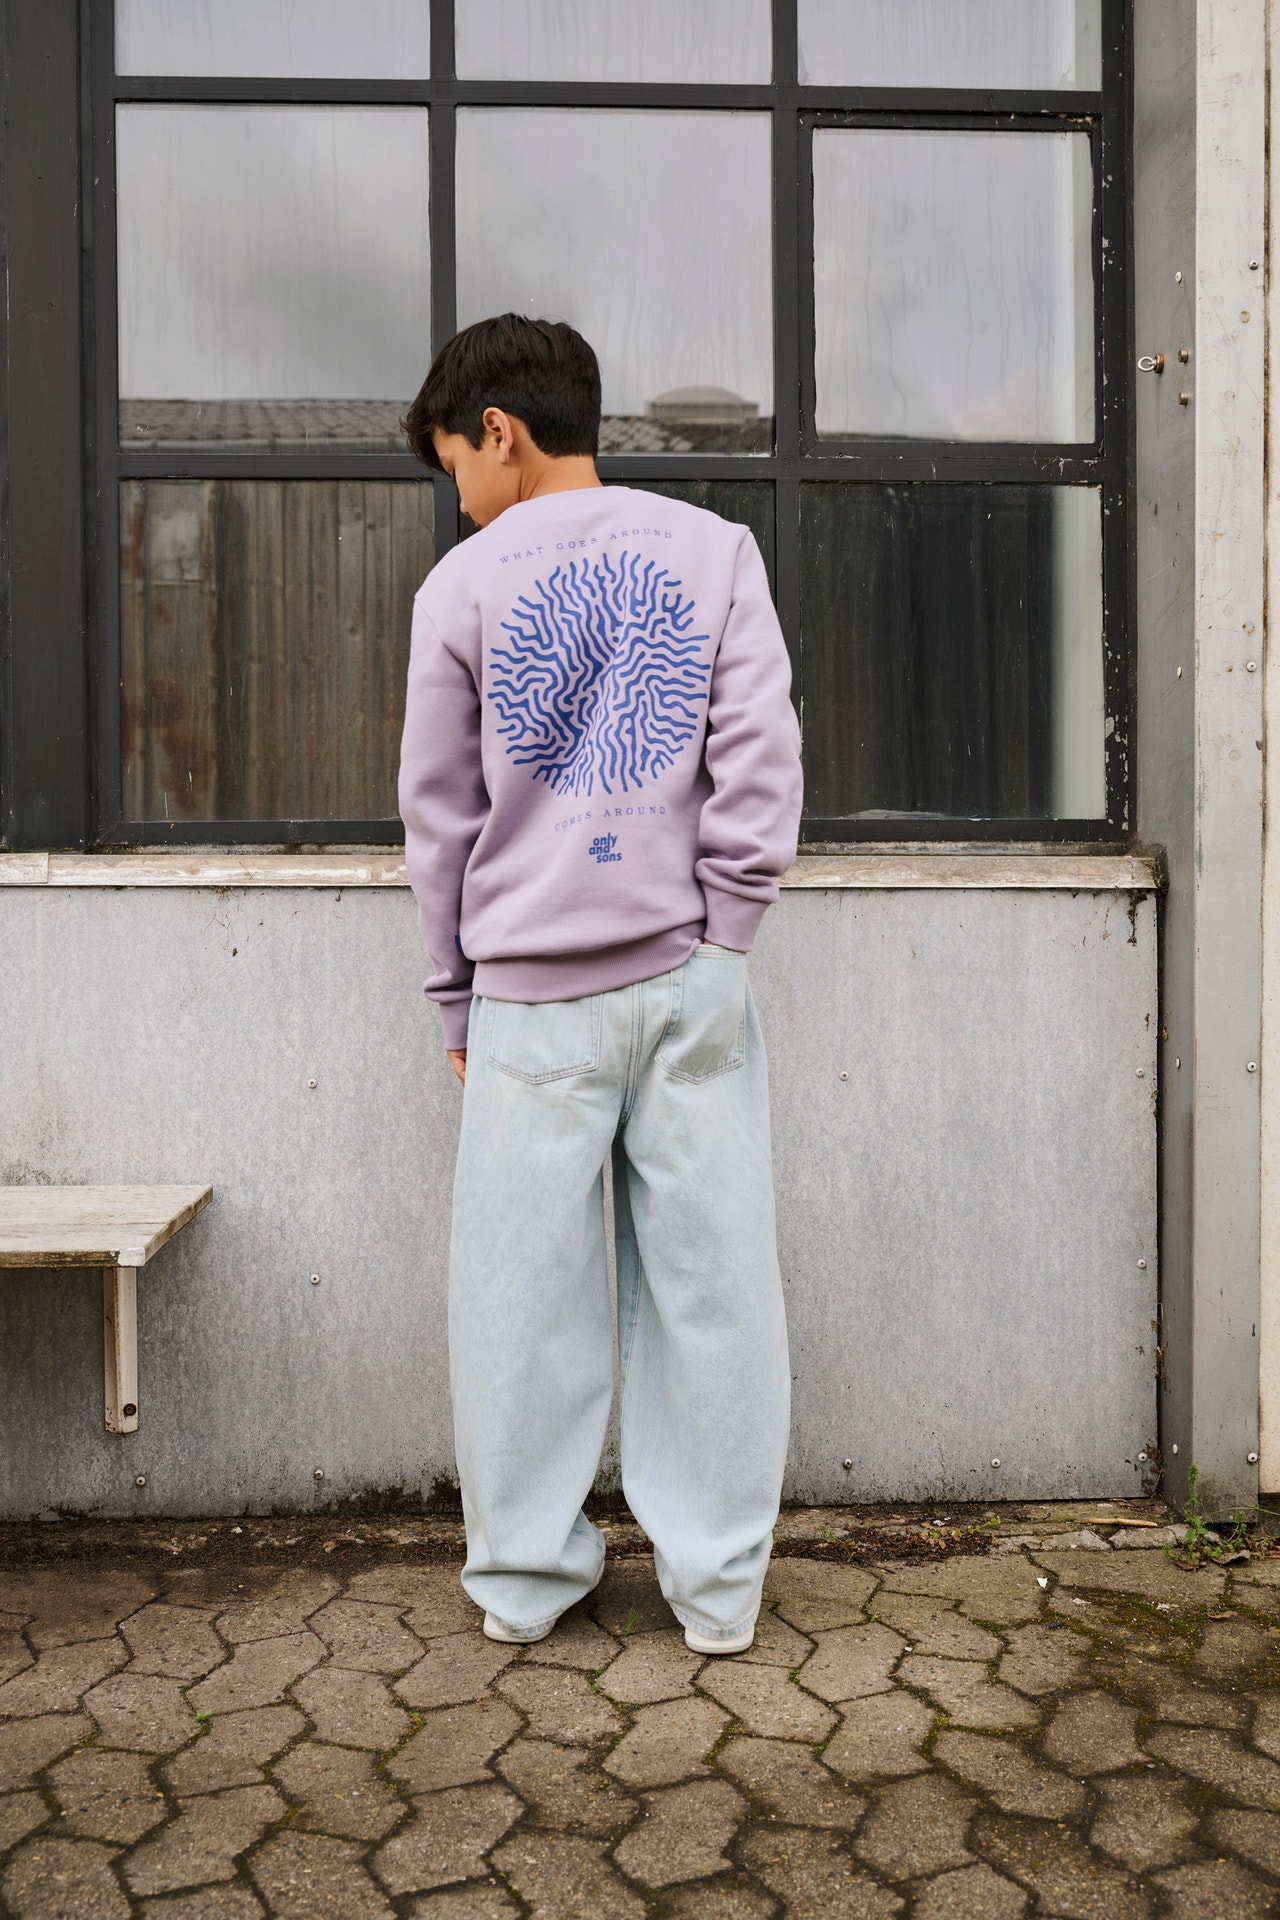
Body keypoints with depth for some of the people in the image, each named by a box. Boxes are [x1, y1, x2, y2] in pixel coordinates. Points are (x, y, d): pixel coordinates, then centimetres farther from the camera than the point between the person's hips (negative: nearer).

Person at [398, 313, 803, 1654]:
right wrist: (719, 931, 2)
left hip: (533, 992, -1)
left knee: (525, 1289, 9)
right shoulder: (716, 550, 5)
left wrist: (457, 995, 14)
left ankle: (523, 1578, 21)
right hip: (691, 977, 1)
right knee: (708, 1278, 7)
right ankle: (717, 1585, 17)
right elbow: (763, 762, -3)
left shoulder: (463, 586, 3)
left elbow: (439, 815, 6)